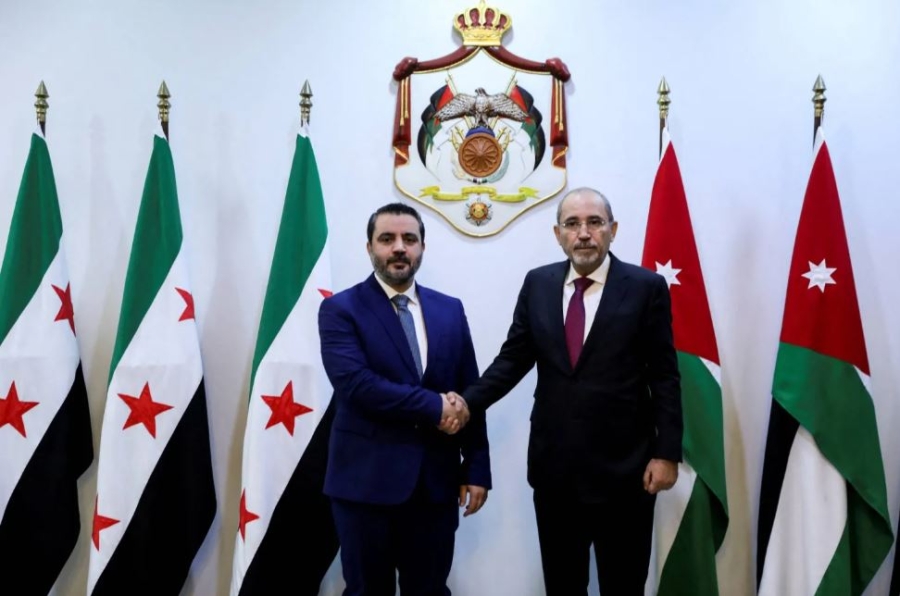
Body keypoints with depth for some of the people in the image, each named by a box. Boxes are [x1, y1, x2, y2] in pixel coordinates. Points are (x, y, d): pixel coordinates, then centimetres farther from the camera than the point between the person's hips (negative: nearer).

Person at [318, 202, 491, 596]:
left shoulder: (450, 310, 7)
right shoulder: (340, 309, -5)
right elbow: (355, 384, -20)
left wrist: (476, 469, 3)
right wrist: (434, 406, -16)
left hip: (436, 481, 4)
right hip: (366, 480, -3)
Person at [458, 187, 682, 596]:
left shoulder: (646, 287, -5)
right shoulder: (537, 284, 4)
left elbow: (664, 377, -5)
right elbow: (513, 359, 4)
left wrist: (666, 452, -9)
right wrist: (468, 403, -9)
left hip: (623, 467, -3)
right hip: (553, 464, 3)